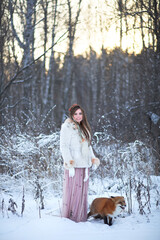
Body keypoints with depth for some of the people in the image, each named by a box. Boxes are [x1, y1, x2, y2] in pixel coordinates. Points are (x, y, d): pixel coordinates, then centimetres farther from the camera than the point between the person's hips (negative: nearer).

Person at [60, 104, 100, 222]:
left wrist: (93, 159, 17)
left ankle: (80, 217, 17)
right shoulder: (67, 127, -6)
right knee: (72, 192, -6)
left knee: (83, 191, 10)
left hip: (84, 166, 8)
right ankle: (69, 218, 1)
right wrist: (70, 165, -19)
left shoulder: (83, 127, 17)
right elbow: (64, 146, -13)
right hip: (73, 166, -8)